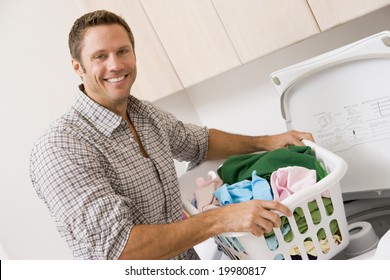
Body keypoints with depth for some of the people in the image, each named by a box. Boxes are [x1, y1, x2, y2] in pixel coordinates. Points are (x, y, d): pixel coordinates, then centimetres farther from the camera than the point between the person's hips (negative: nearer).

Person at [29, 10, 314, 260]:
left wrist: (265, 141, 8)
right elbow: (116, 248, -33)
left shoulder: (149, 114, -1)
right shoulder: (60, 147, -24)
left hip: (189, 267, 7)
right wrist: (221, 218, -33)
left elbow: (200, 142, 20)